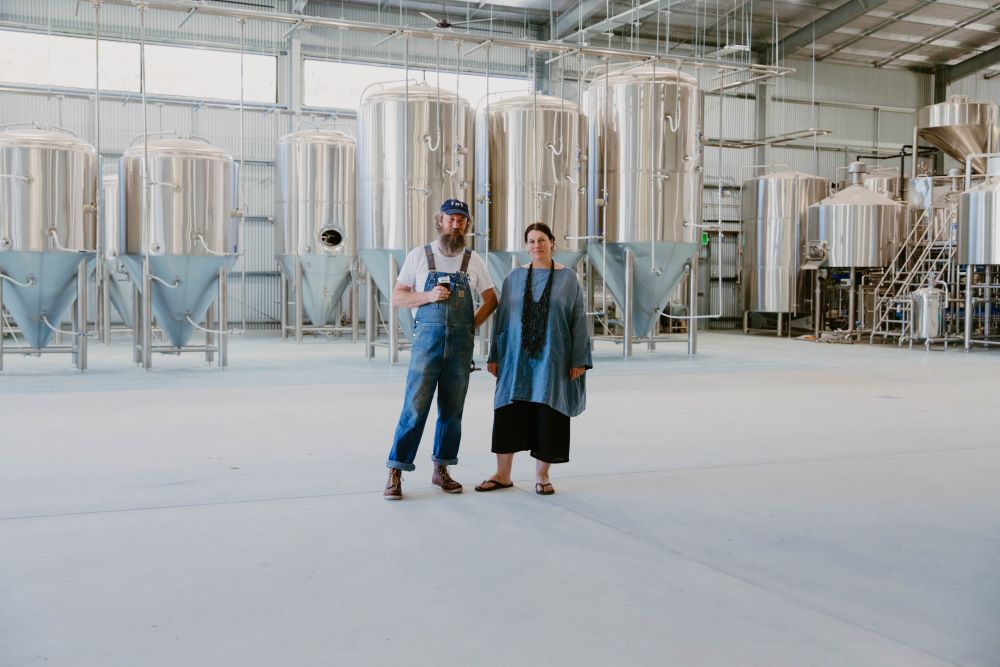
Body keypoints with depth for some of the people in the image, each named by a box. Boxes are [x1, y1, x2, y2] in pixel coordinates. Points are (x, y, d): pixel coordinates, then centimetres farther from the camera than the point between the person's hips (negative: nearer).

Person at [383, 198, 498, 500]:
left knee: (452, 409, 7)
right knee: (415, 407, -8)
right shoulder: (419, 256, 3)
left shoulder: (474, 261, 9)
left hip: (461, 344, 3)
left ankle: (441, 470, 19)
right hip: (427, 339, -3)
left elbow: (491, 298, 17)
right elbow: (397, 297, 3)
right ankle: (395, 473, -3)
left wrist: (472, 324, 4)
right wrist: (429, 296, -13)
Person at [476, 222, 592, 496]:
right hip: (517, 358, 2)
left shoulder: (568, 278, 1)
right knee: (508, 412, 2)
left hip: (552, 359, -2)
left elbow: (579, 320, 0)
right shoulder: (515, 277, 6)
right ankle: (503, 474, 13)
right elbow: (502, 317, 8)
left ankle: (541, 475, 15)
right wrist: (494, 357, 5)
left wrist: (579, 360, -6)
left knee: (548, 414, 2)